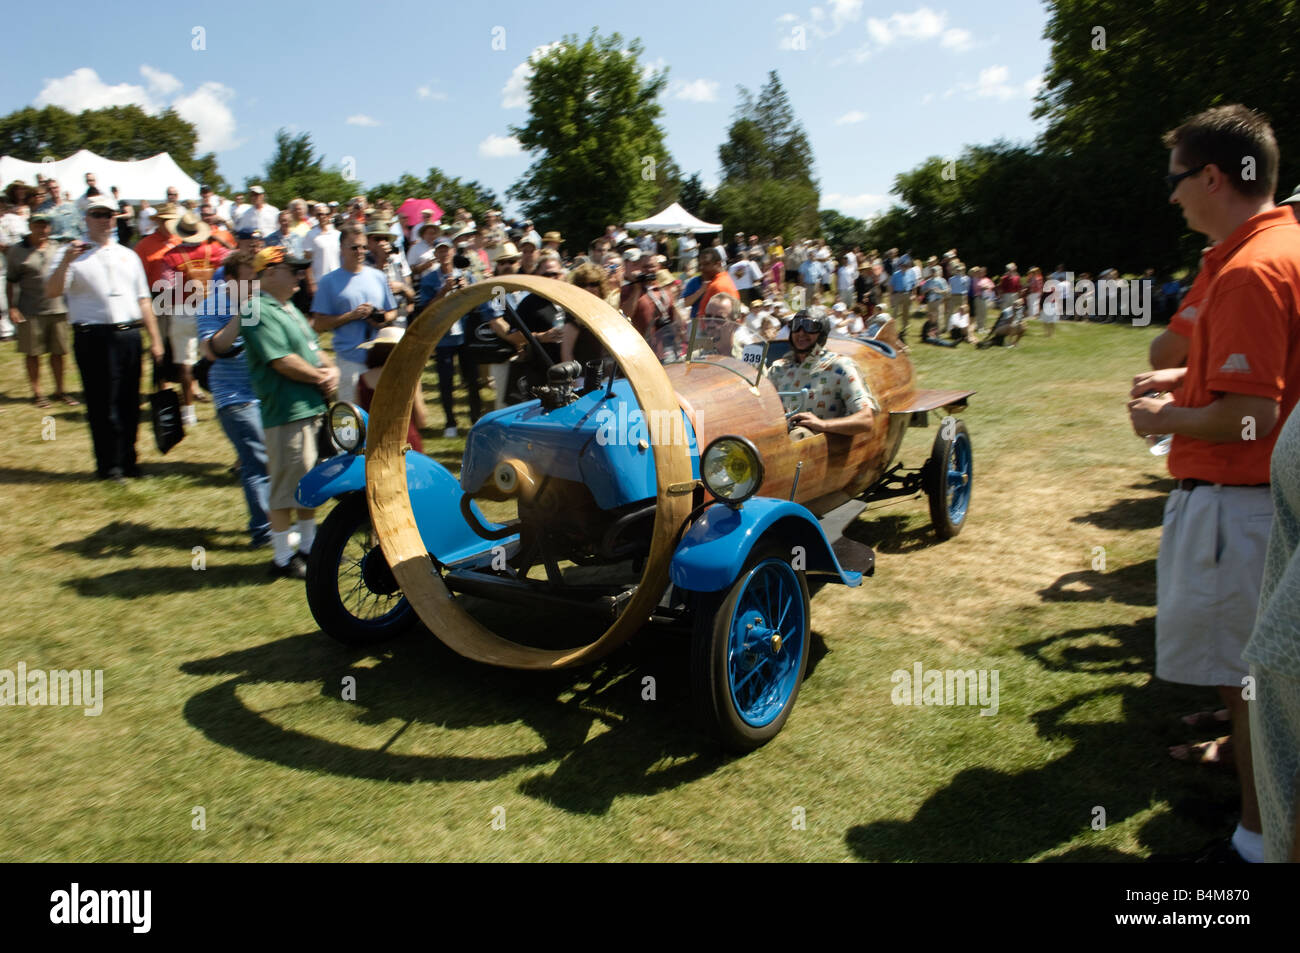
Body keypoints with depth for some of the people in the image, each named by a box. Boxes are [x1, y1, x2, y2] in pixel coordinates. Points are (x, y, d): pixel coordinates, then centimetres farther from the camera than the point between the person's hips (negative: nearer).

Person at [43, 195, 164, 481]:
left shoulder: (128, 256, 18)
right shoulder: (74, 256, 3)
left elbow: (143, 299, 18)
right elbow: (51, 292, -9)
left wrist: (155, 338, 12)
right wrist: (67, 260, -22)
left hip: (129, 335, 4)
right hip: (94, 337, -4)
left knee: (130, 404, 9)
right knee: (103, 405, 0)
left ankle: (127, 462, 21)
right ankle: (108, 467, 10)